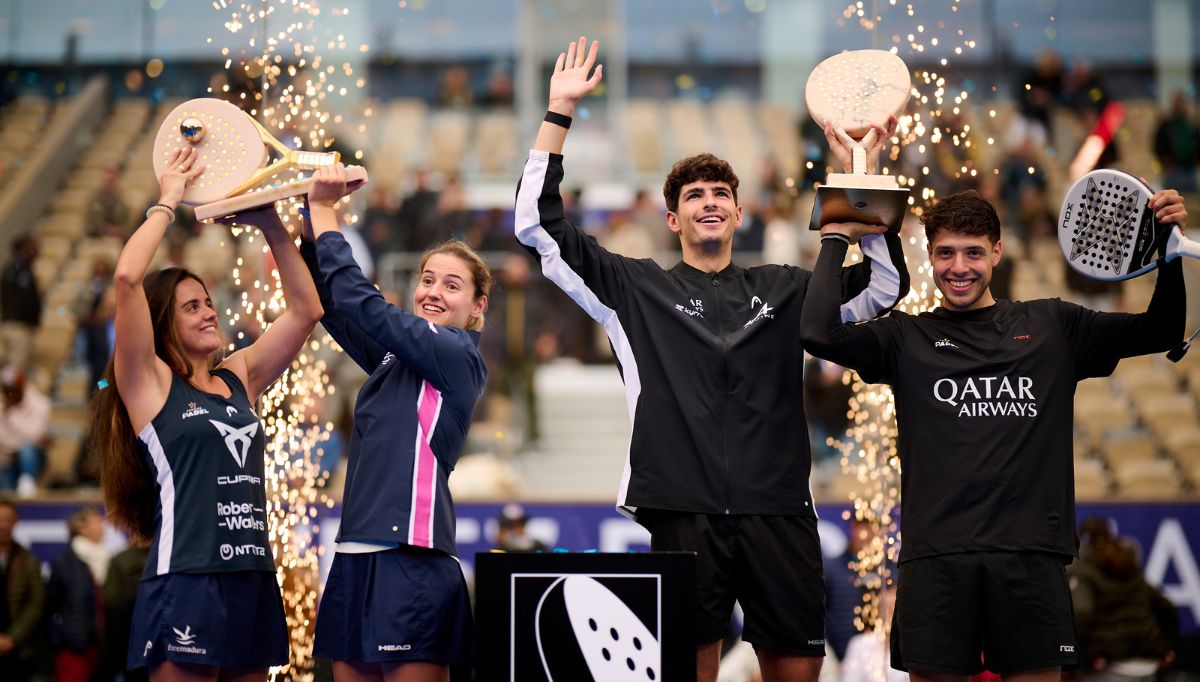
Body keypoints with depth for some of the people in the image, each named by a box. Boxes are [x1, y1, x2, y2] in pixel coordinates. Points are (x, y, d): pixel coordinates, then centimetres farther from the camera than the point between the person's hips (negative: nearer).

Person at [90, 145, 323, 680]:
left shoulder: (240, 379, 16)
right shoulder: (149, 383, 0)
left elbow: (305, 309, 19)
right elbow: (127, 277, -12)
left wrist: (271, 226, 12)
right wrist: (168, 202, -2)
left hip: (253, 581, 6)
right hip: (186, 582, -6)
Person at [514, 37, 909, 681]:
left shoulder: (784, 289, 19)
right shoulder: (637, 288, 12)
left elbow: (885, 285, 19)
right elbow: (539, 227, 7)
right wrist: (560, 111, 3)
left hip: (778, 510, 2)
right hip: (685, 512, -2)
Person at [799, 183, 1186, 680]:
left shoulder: (1051, 326, 13)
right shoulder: (906, 338, 9)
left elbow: (1159, 331, 13)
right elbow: (819, 333, -6)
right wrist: (837, 239, 3)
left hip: (1031, 553, 1)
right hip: (935, 558, -1)